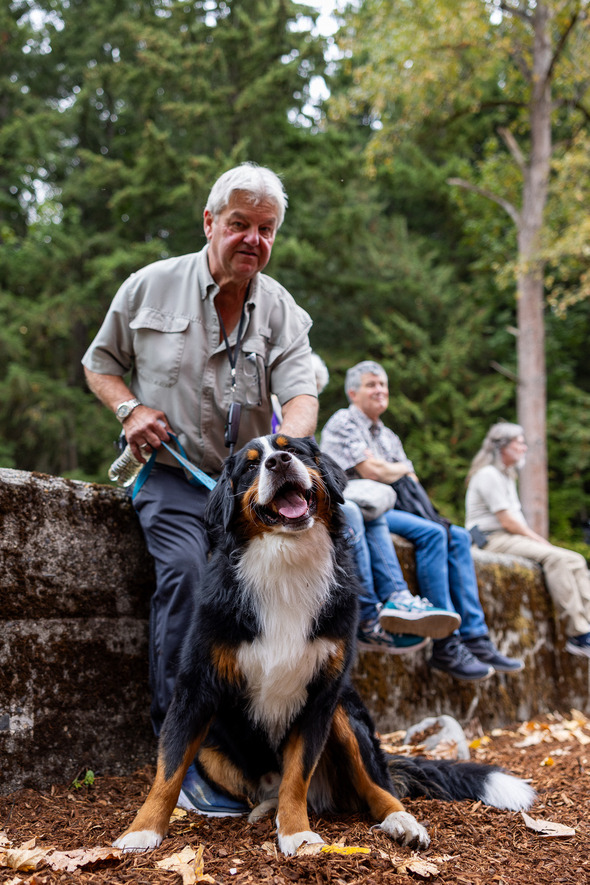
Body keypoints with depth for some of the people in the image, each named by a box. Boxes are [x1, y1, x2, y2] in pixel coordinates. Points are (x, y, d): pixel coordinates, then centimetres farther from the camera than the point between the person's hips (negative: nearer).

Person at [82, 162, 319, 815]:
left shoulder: (282, 310, 6)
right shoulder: (151, 286, 3)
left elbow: (301, 394, -8)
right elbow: (100, 363, 13)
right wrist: (130, 409, -8)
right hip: (173, 473, -2)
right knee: (187, 568, -30)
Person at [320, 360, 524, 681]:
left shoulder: (388, 436, 25)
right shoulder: (342, 423, -2)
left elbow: (412, 483, 16)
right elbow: (374, 471, -15)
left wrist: (391, 473, -7)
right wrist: (401, 470, 5)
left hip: (390, 509, 9)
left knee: (457, 536, -9)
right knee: (430, 533, -27)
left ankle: (475, 638, -13)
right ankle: (446, 646, -29)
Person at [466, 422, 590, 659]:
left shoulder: (507, 477, 26)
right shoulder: (488, 475, -7)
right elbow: (507, 521, -13)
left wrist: (540, 541, 6)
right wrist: (541, 541, -7)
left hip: (512, 539, 10)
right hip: (493, 540, -10)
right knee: (555, 557, -29)